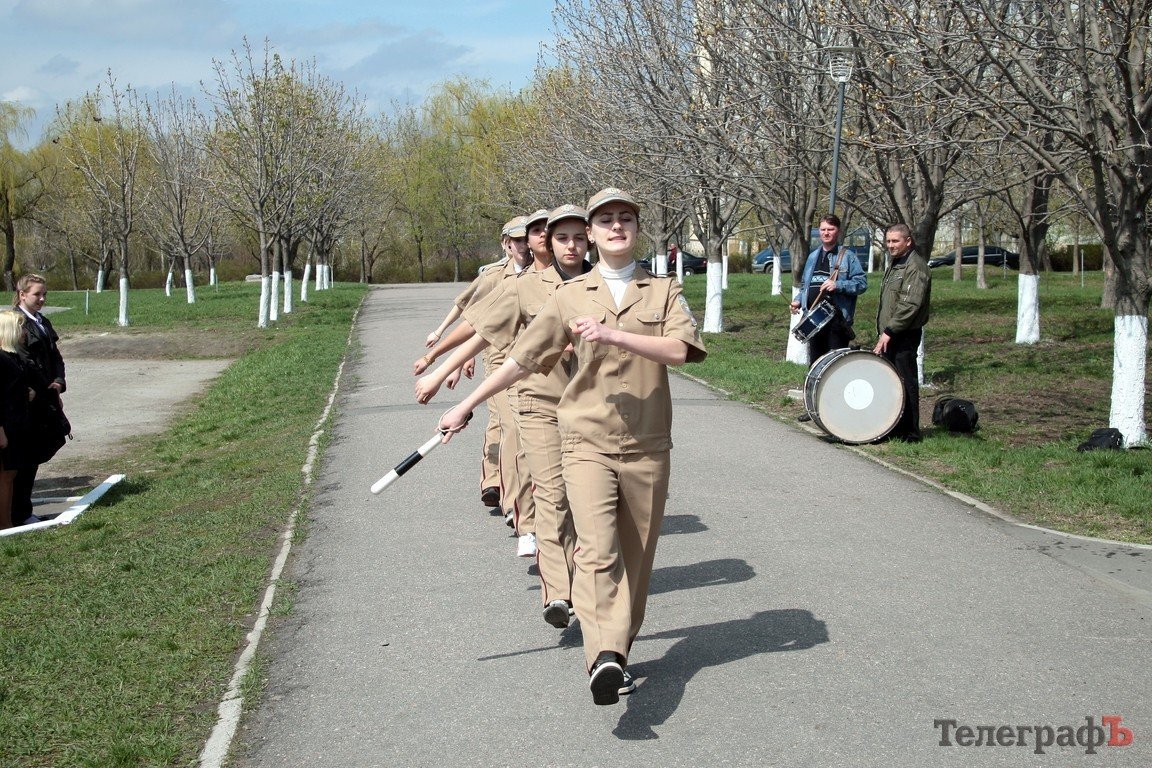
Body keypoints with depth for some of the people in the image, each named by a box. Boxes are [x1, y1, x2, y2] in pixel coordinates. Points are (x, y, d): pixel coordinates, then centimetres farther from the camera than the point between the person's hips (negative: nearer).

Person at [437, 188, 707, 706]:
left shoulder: (664, 291, 7)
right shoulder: (570, 296, 6)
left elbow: (680, 350, -11)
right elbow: (521, 360, 11)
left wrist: (614, 335, -21)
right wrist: (466, 406, 13)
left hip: (647, 446, 2)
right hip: (587, 442, -1)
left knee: (636, 557, 8)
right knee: (597, 548, -19)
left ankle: (616, 652, 24)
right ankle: (604, 659, -31)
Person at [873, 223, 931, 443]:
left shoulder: (915, 267, -13)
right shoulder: (894, 264, 19)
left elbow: (910, 305, -21)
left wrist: (889, 331, -22)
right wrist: (884, 331, 17)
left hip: (905, 336, -9)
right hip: (890, 334, 9)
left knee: (905, 383, -5)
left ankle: (910, 433, 0)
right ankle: (894, 427, 18)